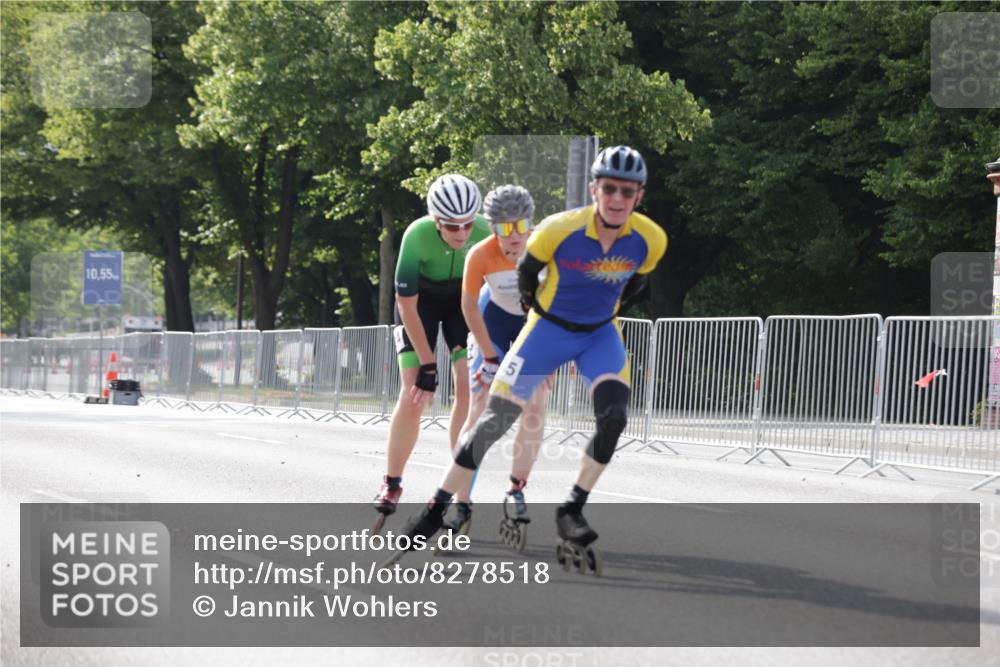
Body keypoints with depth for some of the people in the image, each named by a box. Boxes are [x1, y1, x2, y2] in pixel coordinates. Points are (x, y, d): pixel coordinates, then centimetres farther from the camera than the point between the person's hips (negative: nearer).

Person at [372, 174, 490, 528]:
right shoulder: (417, 236, -35)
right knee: (414, 394, -13)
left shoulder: (485, 232, -30)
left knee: (468, 388, -12)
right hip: (421, 302, -2)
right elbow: (407, 304, -25)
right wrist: (427, 364, -24)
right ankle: (391, 485, -1)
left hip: (464, 300, 2)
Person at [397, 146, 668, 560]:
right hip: (549, 328, -2)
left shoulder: (651, 240, -18)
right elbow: (526, 274, -5)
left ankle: (573, 510, -7)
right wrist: (539, 310, 8)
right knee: (494, 421, -5)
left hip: (600, 335, 2)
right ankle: (437, 509, 6)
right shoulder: (559, 230, -26)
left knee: (613, 418, -22)